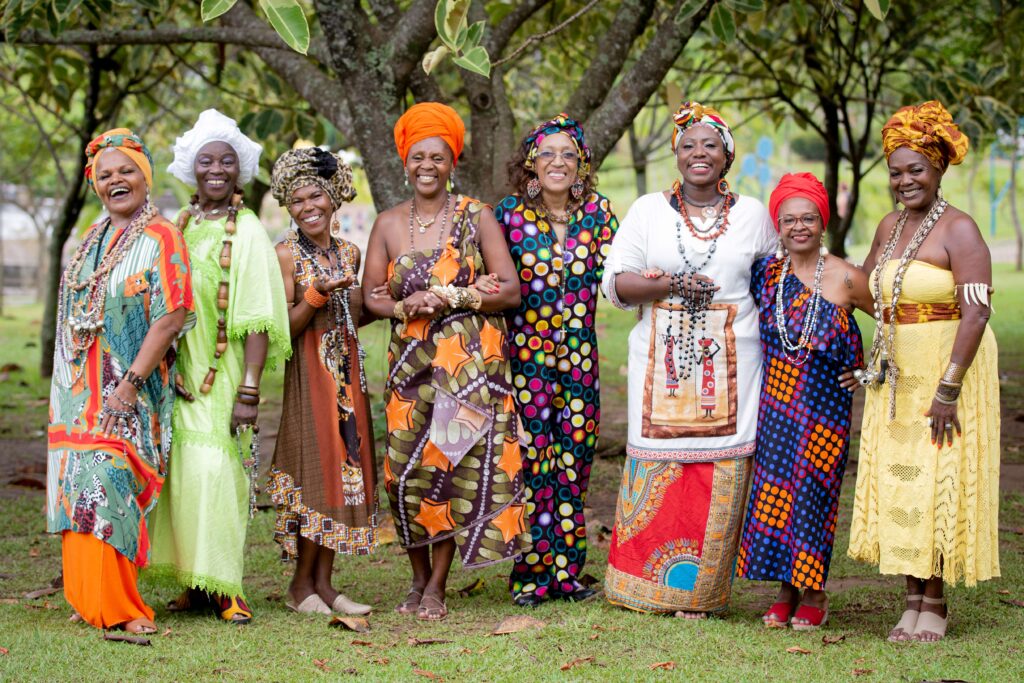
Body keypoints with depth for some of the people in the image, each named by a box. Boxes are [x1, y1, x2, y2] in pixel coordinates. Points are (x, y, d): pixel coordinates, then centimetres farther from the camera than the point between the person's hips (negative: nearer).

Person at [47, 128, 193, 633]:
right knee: (80, 490, 4)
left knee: (106, 485, -12)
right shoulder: (92, 240, 15)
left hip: (127, 393, -6)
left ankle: (117, 605, -5)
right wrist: (67, 388, 14)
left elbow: (171, 318, -15)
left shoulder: (160, 239, -7)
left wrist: (130, 383, -20)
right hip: (79, 392, 6)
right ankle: (90, 601, 13)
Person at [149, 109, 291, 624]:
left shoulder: (246, 230, -5)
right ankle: (196, 585, 11)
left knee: (215, 470, -12)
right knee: (184, 470, 3)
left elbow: (258, 318, -11)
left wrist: (249, 390, -17)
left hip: (223, 373, -5)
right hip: (180, 372, 5)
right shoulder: (179, 226, 12)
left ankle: (224, 588, -4)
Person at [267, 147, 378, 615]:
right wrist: (317, 294, -24)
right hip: (308, 371, -6)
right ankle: (302, 586, 2)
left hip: (346, 368, 6)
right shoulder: (286, 255, -6)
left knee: (343, 463, 4)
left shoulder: (350, 253, 11)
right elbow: (284, 328, -11)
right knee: (315, 466, -7)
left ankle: (323, 582, 9)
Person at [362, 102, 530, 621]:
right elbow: (371, 295, 8)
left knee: (458, 463, -6)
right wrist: (404, 306, -13)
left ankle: (437, 587, 4)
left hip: (471, 361, -2)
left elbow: (510, 290, -4)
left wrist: (448, 296, -14)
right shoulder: (389, 224, 10)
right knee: (407, 467, -3)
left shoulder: (476, 217, 2)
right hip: (410, 361, 2)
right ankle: (418, 578, 14)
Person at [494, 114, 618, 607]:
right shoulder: (508, 213, -1)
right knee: (530, 457, -4)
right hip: (525, 352, -3)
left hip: (580, 354, 3)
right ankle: (531, 573, 4)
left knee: (575, 459, 6)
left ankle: (566, 570, 15)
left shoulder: (597, 211, 5)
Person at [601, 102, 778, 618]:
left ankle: (698, 590, 5)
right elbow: (615, 282, 3)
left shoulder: (753, 214, 10)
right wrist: (668, 285, -13)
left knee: (721, 470, -4)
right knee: (656, 466, -3)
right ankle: (646, 583, 7)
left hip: (730, 361, 0)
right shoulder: (648, 210, 9)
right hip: (661, 359, 0)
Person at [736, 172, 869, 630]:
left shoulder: (844, 279, -7)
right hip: (775, 401, 3)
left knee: (812, 492, -3)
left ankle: (813, 595, 11)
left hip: (824, 402, -3)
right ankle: (786, 591, 13)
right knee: (775, 488, 2)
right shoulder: (766, 272, 2)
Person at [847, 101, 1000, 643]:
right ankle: (913, 600, 14)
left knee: (937, 482, -3)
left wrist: (948, 388, -24)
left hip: (946, 372, -7)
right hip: (895, 375, 7)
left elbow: (976, 312, -21)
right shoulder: (890, 227, 10)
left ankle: (935, 604, 6)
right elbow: (866, 286, 31)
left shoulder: (958, 230, -13)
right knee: (897, 482, 6)